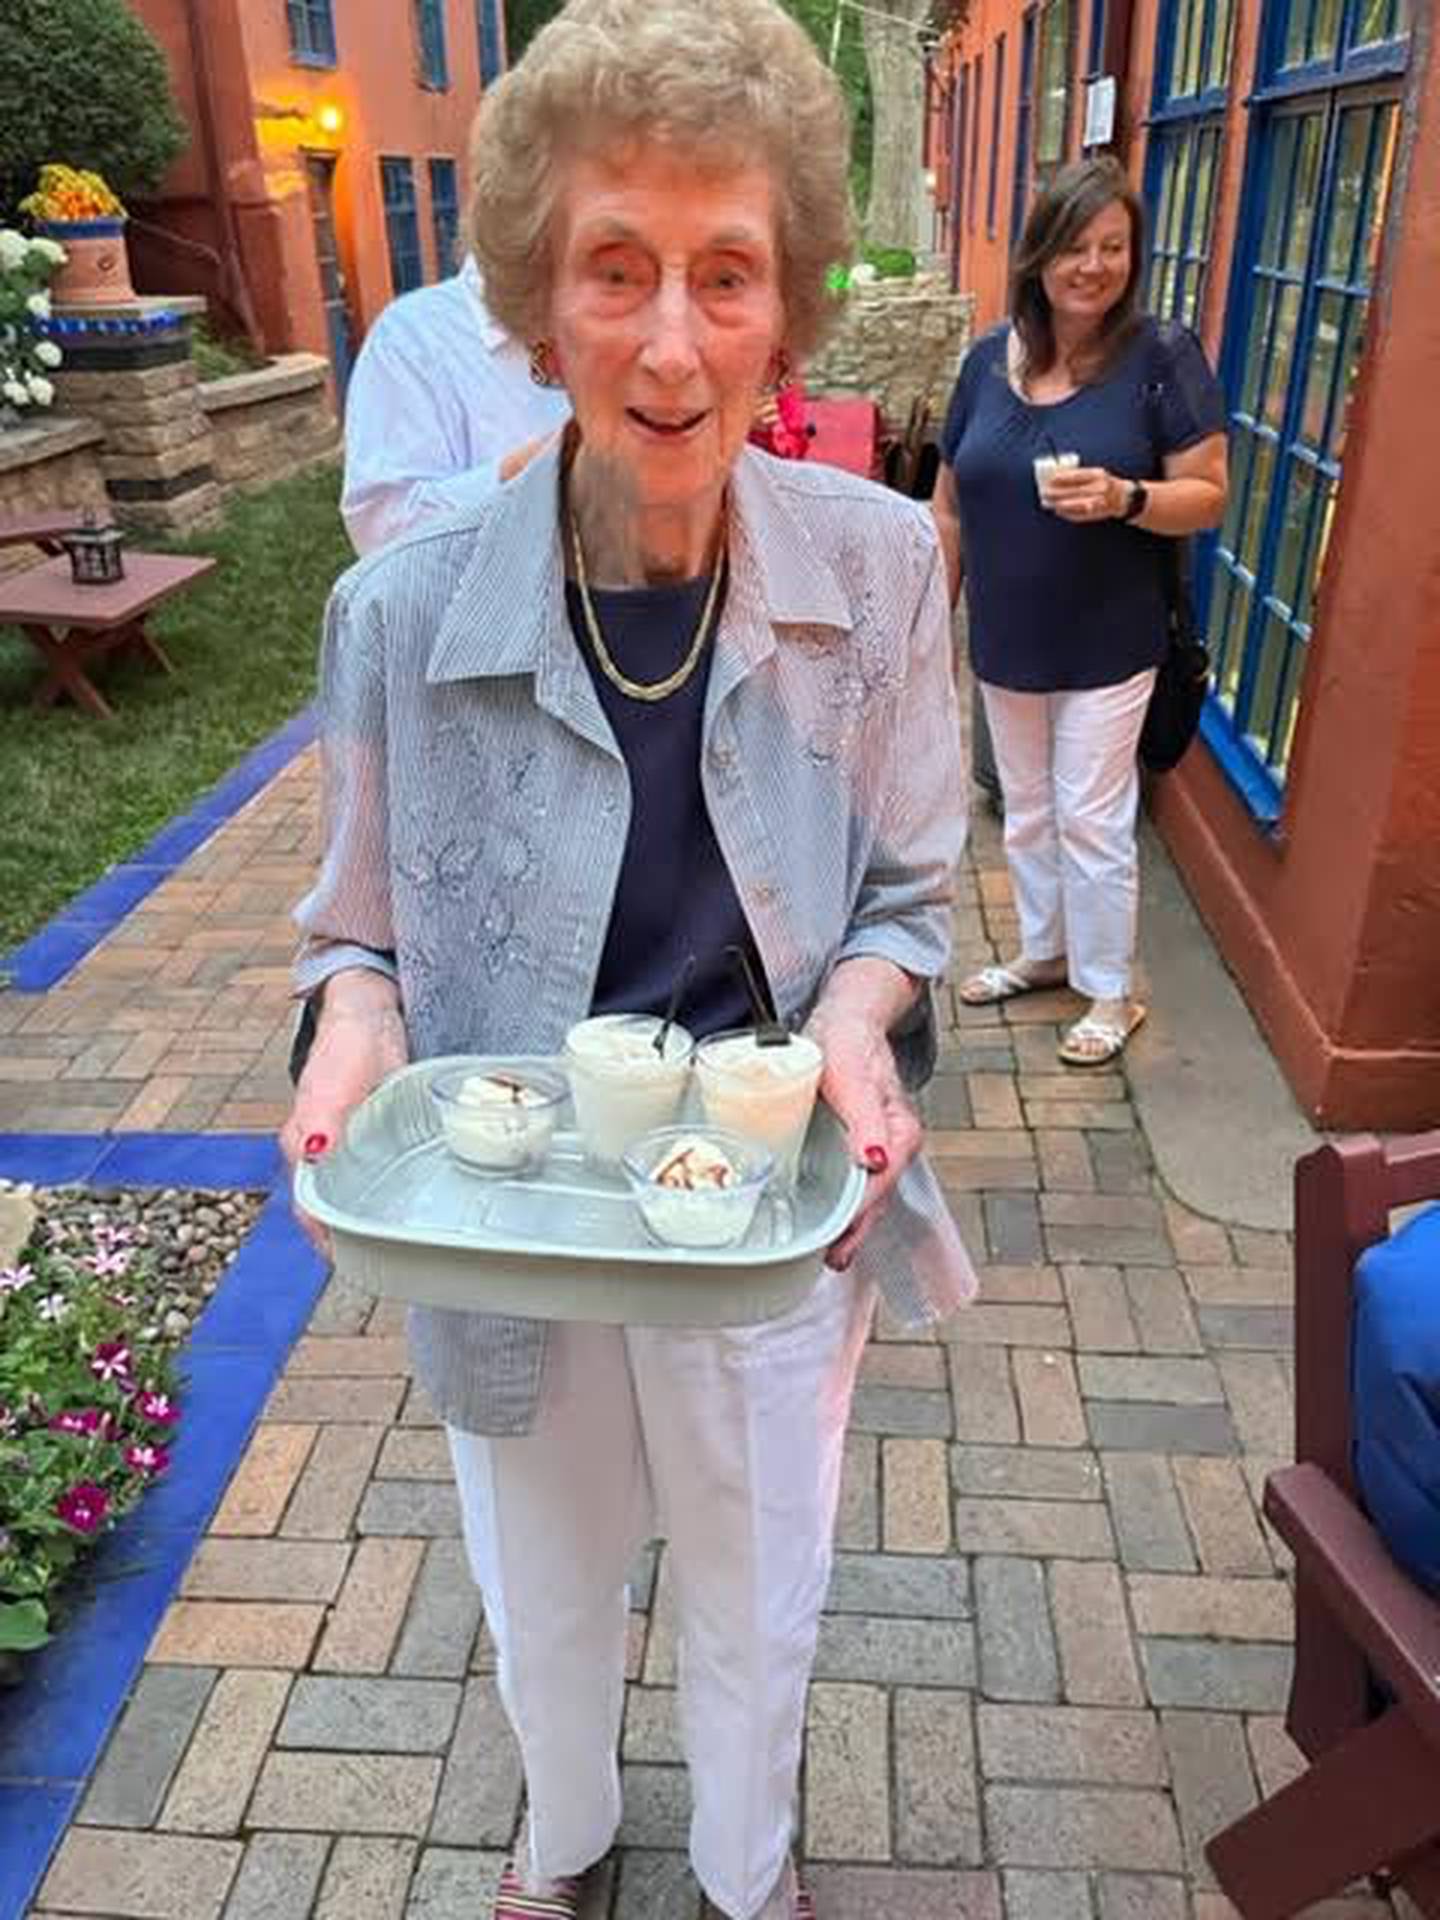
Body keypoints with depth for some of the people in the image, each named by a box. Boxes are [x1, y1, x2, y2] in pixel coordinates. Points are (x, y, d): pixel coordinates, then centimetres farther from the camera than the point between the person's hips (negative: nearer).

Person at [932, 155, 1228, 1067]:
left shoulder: (1162, 357, -9)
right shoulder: (990, 358, 3)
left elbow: (1207, 497, -9)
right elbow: (952, 507, 9)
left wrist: (1124, 498, -27)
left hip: (1107, 643, -4)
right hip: (1007, 639, 5)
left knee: (1091, 820, 1)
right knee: (1027, 811, 17)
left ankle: (1111, 990, 19)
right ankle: (1043, 951, 37)